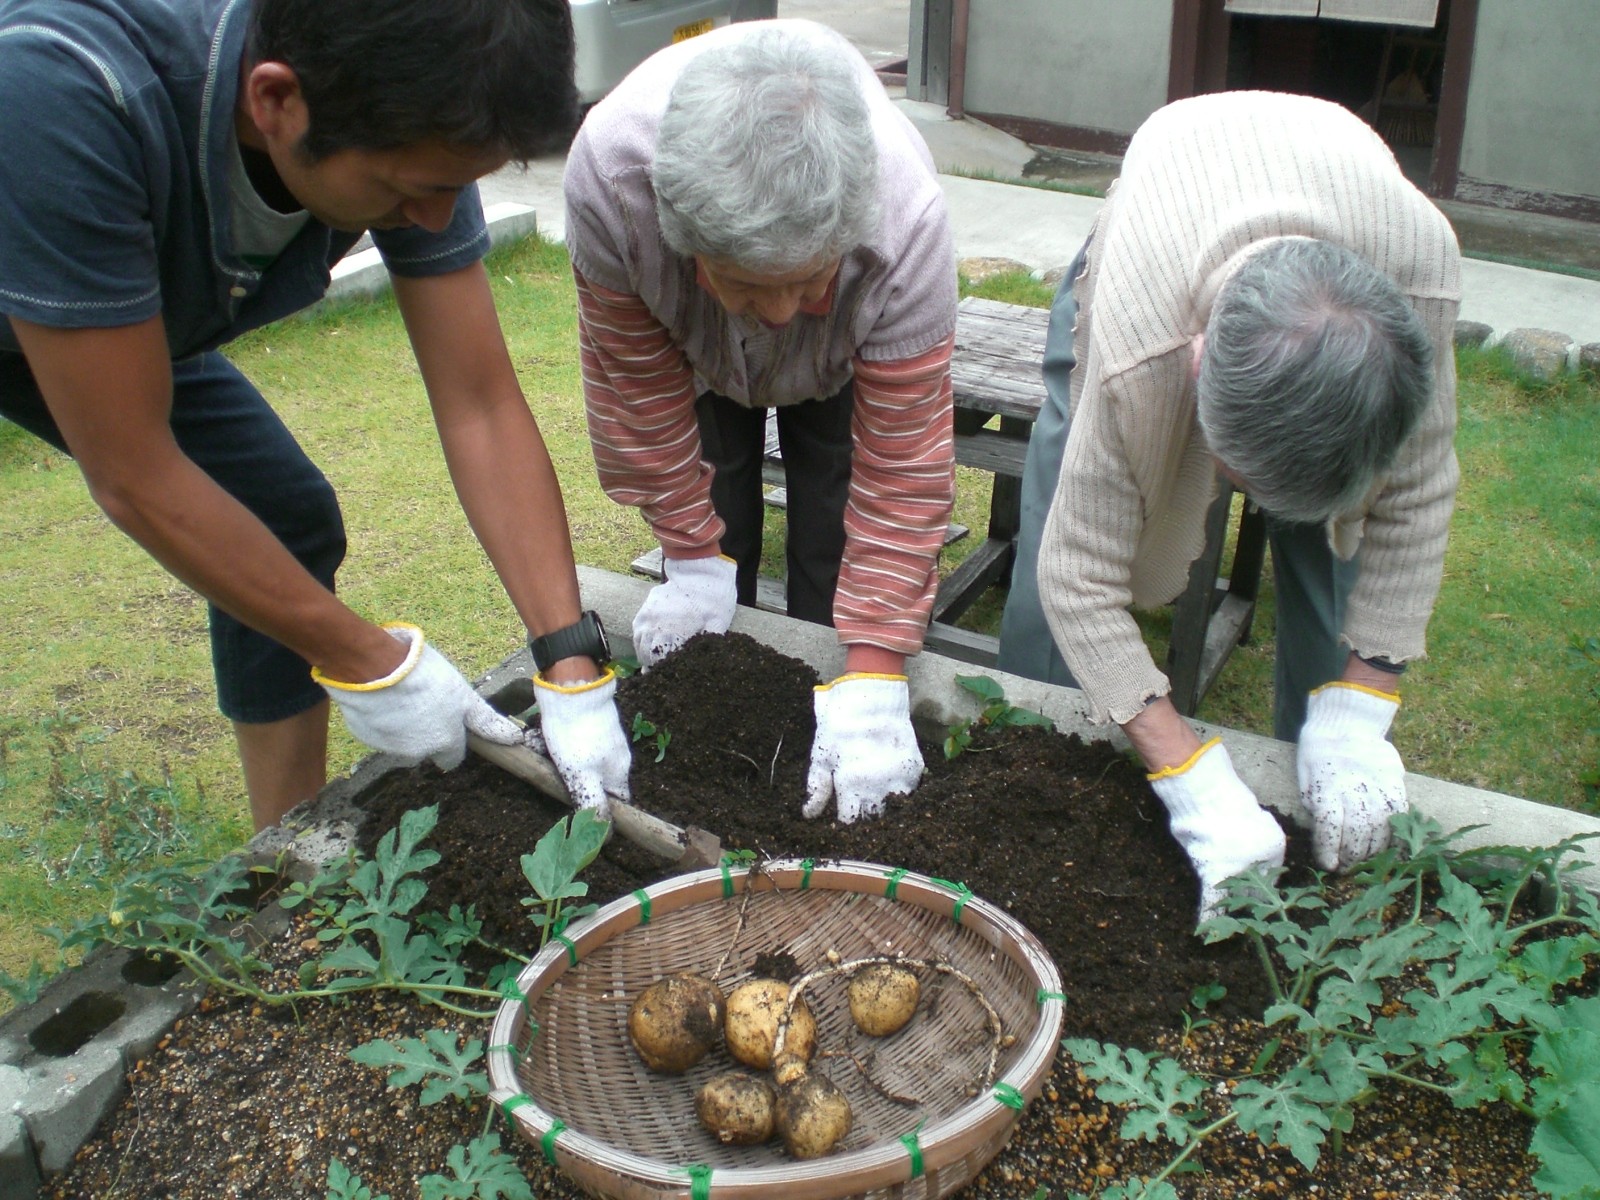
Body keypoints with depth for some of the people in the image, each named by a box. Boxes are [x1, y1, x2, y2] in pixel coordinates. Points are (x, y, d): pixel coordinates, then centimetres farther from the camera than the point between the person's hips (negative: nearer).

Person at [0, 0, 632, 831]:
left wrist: (571, 670, -24)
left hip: (133, 321, 5)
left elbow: (483, 410, -20)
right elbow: (133, 477, -36)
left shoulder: (406, 136, -26)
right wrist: (367, 663, -28)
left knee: (288, 525, -1)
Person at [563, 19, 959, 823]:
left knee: (832, 548, -5)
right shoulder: (607, 167, -44)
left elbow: (903, 463, -37)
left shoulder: (907, 214, -45)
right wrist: (693, 560, -21)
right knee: (719, 527, -3)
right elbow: (636, 381, -27)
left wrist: (874, 676, -39)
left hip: (843, 362, -1)